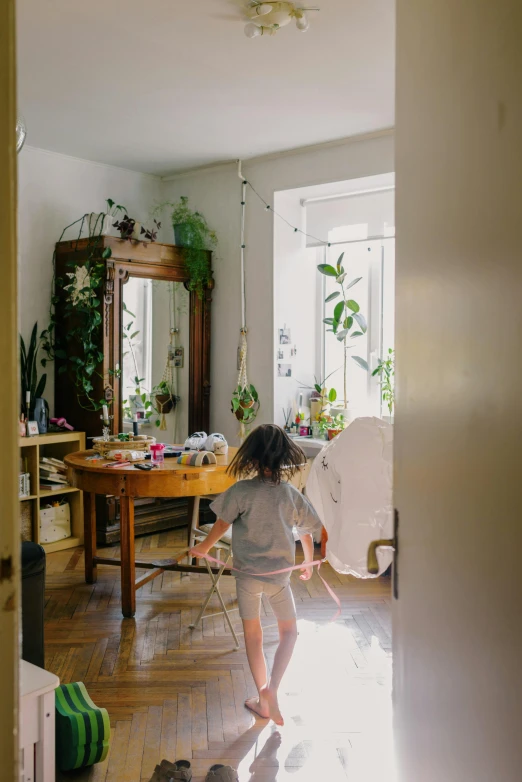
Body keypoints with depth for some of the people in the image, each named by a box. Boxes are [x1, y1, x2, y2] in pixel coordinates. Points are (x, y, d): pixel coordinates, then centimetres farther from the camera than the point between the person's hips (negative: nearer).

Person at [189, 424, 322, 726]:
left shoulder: (242, 491, -15)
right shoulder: (292, 494, -7)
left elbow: (222, 524, -8)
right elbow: (307, 533, 3)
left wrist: (204, 548, 11)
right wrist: (309, 563, 21)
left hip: (248, 574, -1)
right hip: (279, 574, 1)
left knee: (253, 635, 16)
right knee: (289, 631, 19)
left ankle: (263, 700, 25)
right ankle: (272, 688, 2)